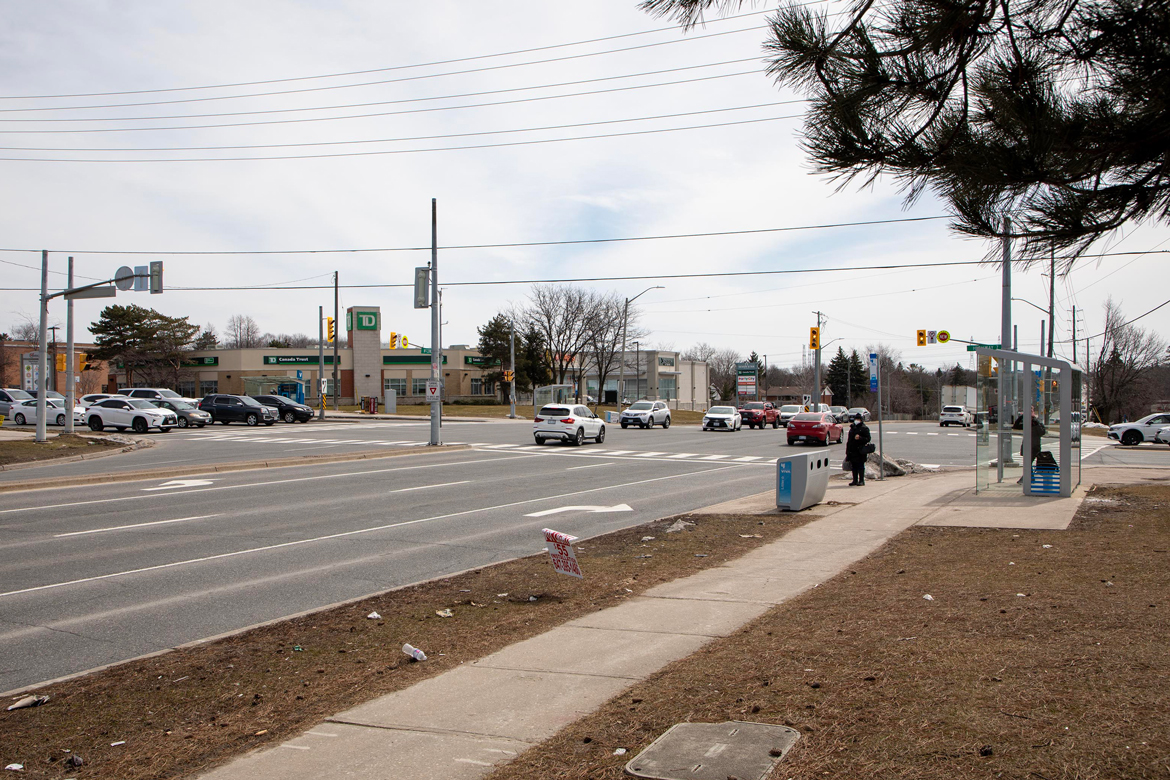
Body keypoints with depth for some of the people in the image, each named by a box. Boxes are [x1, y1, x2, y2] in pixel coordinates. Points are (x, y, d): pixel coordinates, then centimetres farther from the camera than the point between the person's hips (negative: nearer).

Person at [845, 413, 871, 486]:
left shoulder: (864, 428, -1)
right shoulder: (852, 428, 18)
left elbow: (868, 439, -7)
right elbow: (849, 439, 23)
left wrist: (860, 438, -23)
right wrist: (847, 450, 18)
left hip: (861, 450, -6)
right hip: (852, 450, 6)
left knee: (860, 466, -5)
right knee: (854, 466, 8)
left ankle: (861, 480, 0)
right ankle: (855, 480, 13)